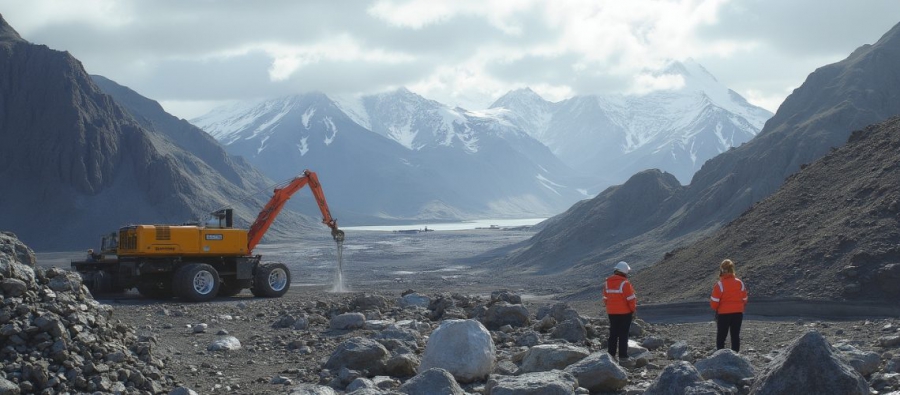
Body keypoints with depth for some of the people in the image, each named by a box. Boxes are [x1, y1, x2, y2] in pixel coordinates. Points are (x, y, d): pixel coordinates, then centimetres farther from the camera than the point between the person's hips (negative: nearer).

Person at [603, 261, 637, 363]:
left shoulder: (608, 282, 3)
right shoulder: (625, 283, -17)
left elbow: (605, 298, 9)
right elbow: (630, 299, -14)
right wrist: (633, 309, -1)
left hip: (611, 312, 6)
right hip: (625, 312, -5)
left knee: (613, 334, 13)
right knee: (623, 334, 1)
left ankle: (611, 354, 15)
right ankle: (622, 356, 1)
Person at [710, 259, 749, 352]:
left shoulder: (720, 285, -15)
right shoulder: (740, 283, -2)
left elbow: (714, 303, -12)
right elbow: (744, 299, 7)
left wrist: (716, 308, 10)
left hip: (723, 314, -4)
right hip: (738, 313, 4)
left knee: (721, 337, 6)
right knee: (735, 336, 11)